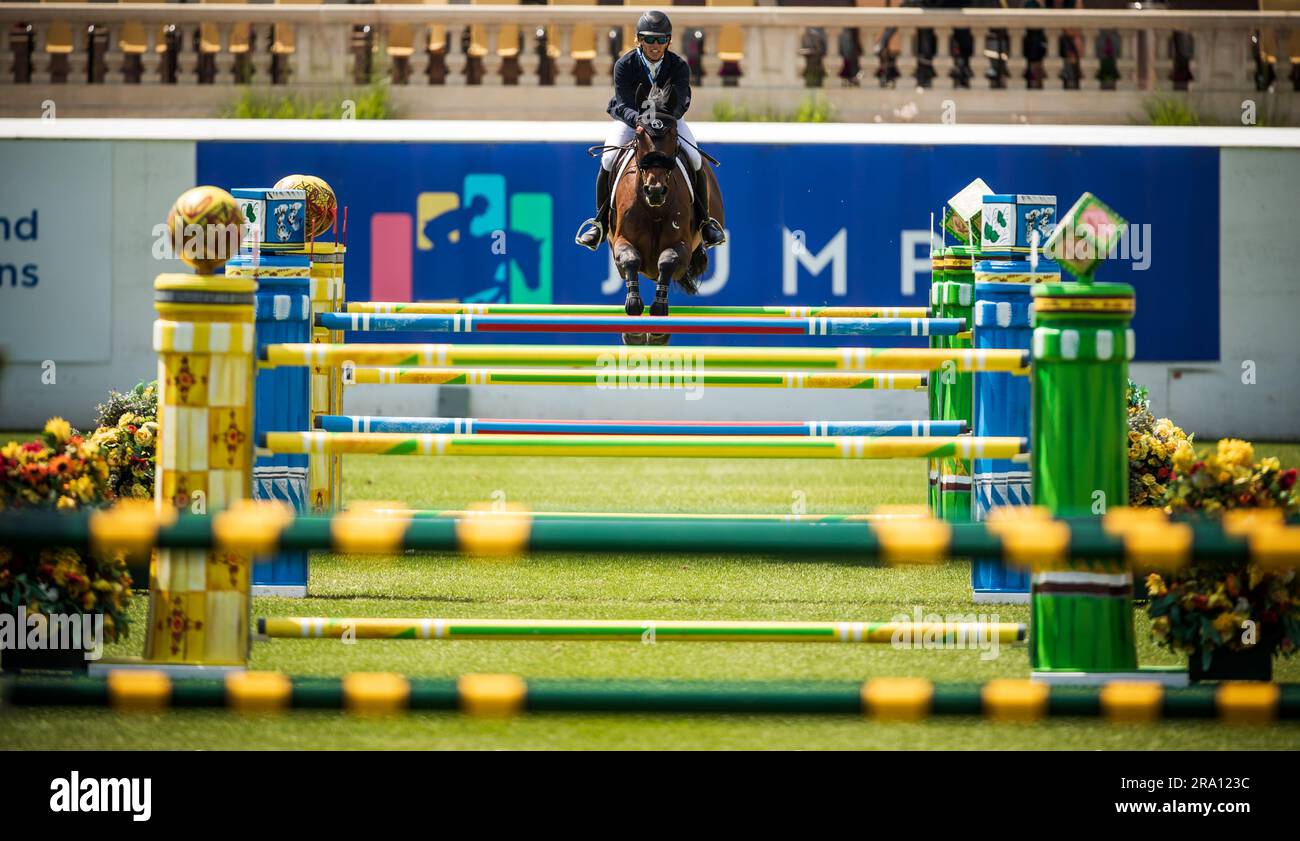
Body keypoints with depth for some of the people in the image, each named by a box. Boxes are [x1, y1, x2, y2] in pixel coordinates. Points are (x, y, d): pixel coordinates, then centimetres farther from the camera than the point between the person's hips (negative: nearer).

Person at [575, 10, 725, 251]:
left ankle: (704, 221, 1)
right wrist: (638, 120, -50)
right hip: (630, 118, 0)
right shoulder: (625, 65, -22)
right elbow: (624, 105, -27)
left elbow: (679, 104, -29)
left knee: (695, 160, -18)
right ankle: (601, 221, -3)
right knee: (608, 161, -22)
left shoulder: (679, 66, -21)